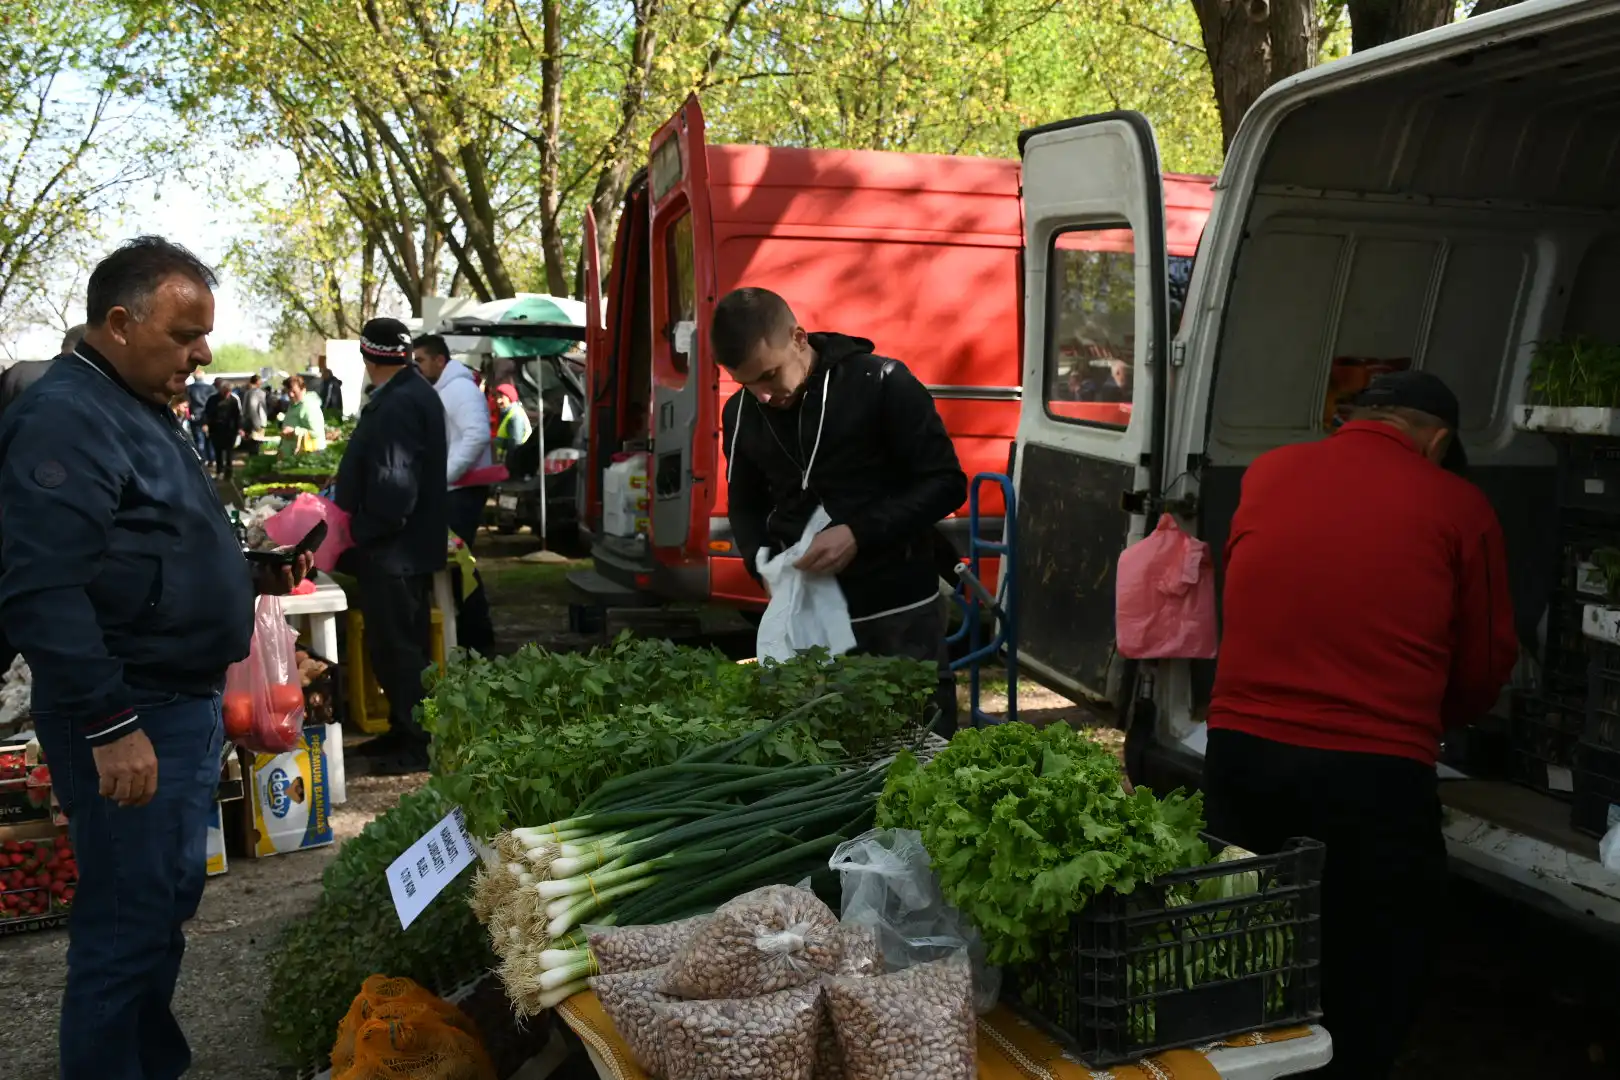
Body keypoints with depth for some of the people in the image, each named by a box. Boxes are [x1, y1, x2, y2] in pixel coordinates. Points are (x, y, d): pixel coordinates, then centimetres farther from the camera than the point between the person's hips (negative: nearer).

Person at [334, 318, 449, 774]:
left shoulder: (398, 403, -21)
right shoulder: (415, 393, 12)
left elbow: (394, 485, -26)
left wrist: (360, 532, -16)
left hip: (395, 549, -10)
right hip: (402, 545, 10)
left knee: (399, 648, -2)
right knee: (399, 646, 17)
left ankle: (418, 745, 7)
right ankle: (404, 731, 28)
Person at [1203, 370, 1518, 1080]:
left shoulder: (1267, 473, 7)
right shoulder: (1458, 506, -1)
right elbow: (1486, 662, 6)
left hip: (1241, 754, 3)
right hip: (1374, 779, -3)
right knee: (1365, 1006, 13)